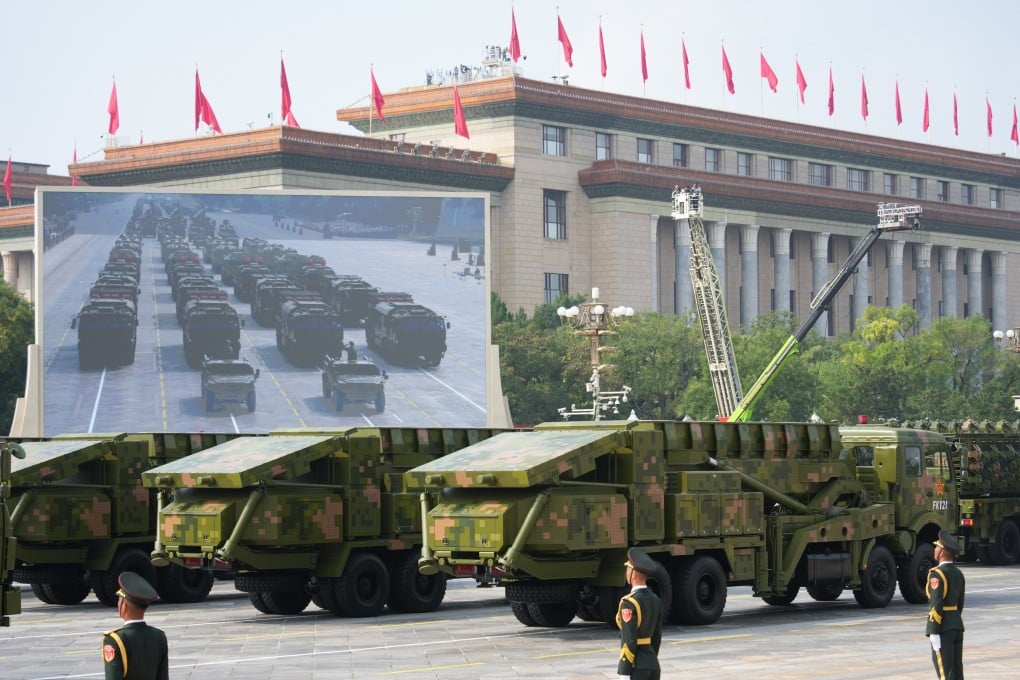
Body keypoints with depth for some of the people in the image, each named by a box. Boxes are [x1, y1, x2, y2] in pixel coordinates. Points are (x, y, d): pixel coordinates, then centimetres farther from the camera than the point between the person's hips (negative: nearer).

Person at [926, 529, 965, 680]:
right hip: (957, 625, 8)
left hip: (943, 628, -8)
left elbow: (936, 605, -20)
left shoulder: (937, 574, -15)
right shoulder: (958, 573, 11)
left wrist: (934, 633, -19)